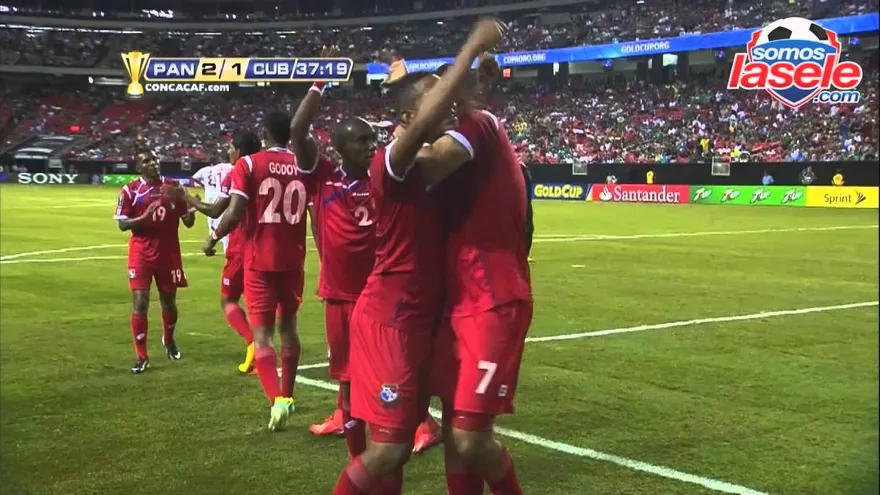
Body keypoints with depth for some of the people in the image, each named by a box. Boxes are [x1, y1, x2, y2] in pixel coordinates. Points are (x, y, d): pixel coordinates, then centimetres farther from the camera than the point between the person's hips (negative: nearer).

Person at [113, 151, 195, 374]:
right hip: (141, 254, -3)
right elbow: (122, 224, -7)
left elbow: (187, 222, 6)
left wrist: (192, 211, -16)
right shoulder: (130, 190, -5)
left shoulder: (173, 186, 3)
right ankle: (142, 356, 1)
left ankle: (169, 340, 44)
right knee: (139, 303, -8)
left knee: (169, 301, 16)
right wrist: (145, 217, -24)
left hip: (169, 252, 3)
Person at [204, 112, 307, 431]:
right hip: (293, 259, 3)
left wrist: (213, 238, 3)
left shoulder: (249, 165, -7)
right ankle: (287, 397, 28)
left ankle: (276, 401, -14)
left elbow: (234, 213, -13)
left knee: (262, 334, 1)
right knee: (288, 327, 18)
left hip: (260, 261, -3)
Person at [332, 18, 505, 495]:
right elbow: (428, 118, -34)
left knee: (399, 443, 14)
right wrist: (472, 47, -29)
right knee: (387, 448, -8)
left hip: (418, 319, 9)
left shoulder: (432, 165, 9)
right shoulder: (389, 163, -15)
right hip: (389, 321, -9)